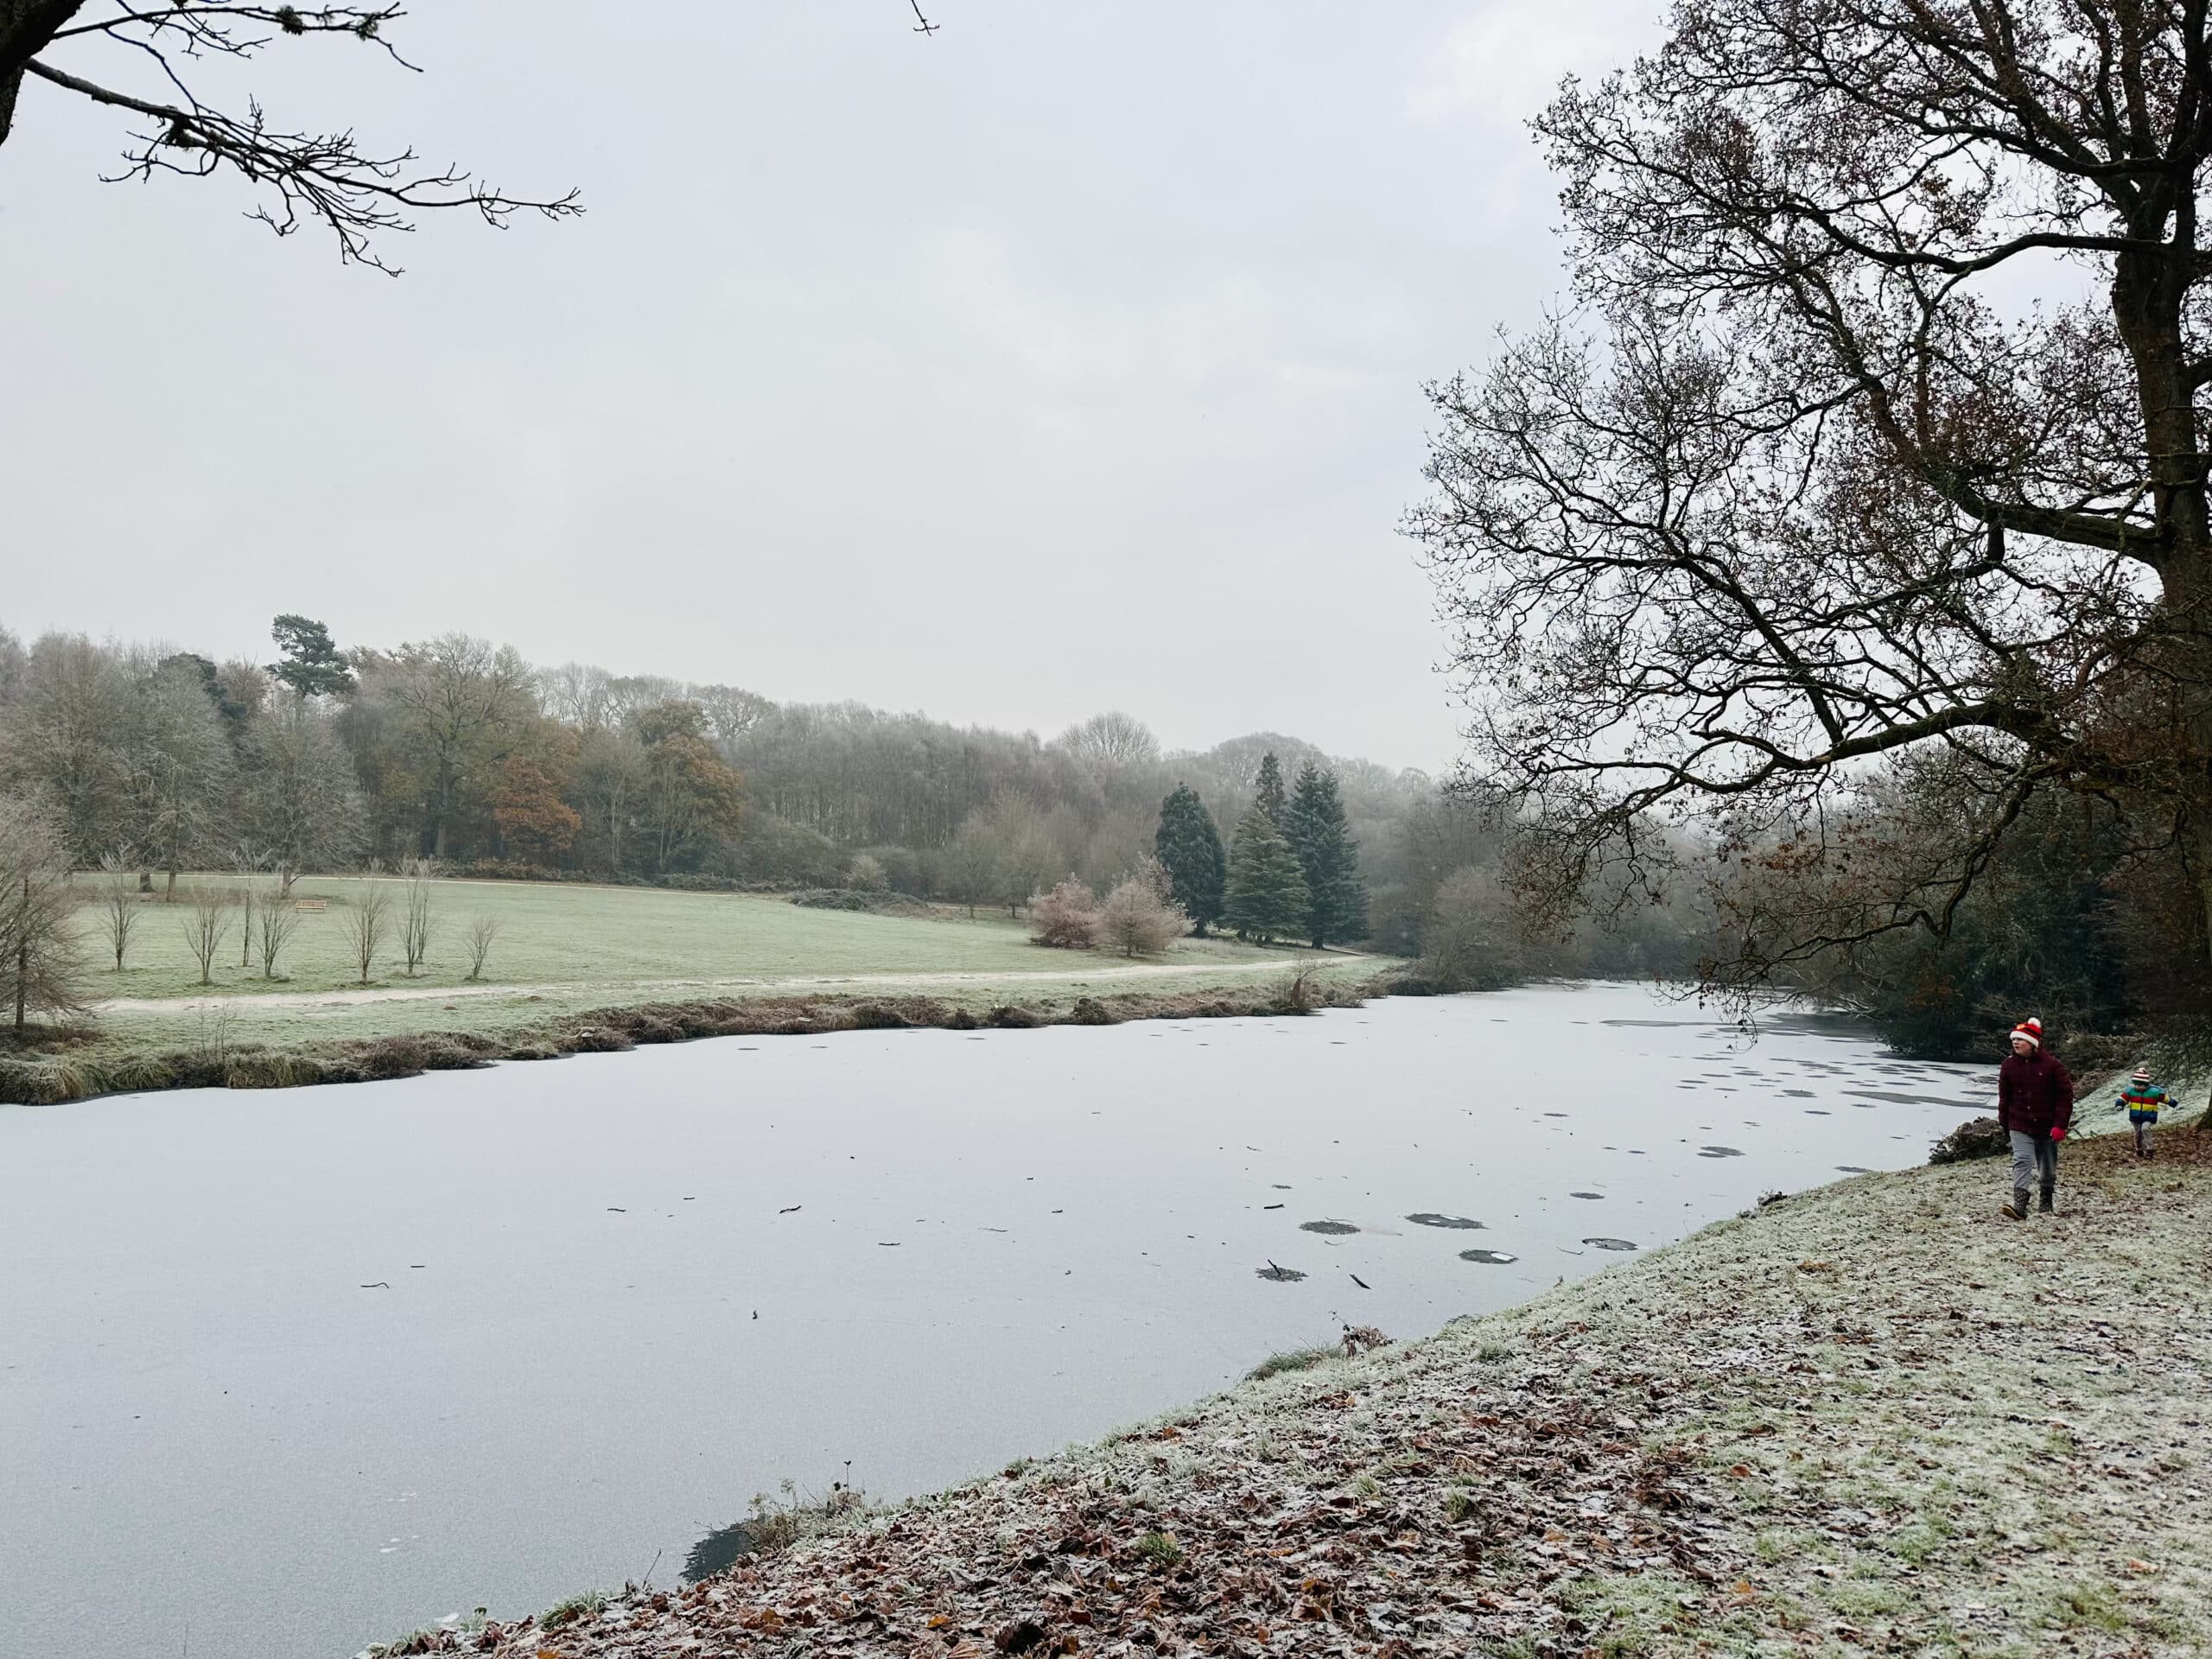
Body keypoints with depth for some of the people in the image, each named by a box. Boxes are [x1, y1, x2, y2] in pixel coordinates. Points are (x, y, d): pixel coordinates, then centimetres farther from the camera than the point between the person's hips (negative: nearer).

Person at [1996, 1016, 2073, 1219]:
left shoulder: (2051, 1064, -9)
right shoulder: (2009, 1065, -1)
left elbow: (2066, 1095, -6)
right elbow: (2004, 1097, 8)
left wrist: (2060, 1125, -11)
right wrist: (2004, 1124, 9)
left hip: (2047, 1126, 0)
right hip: (2019, 1126, 0)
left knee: (2048, 1167, 15)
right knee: (2022, 1161, -16)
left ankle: (2047, 1202, 37)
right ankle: (2019, 1206, -24)